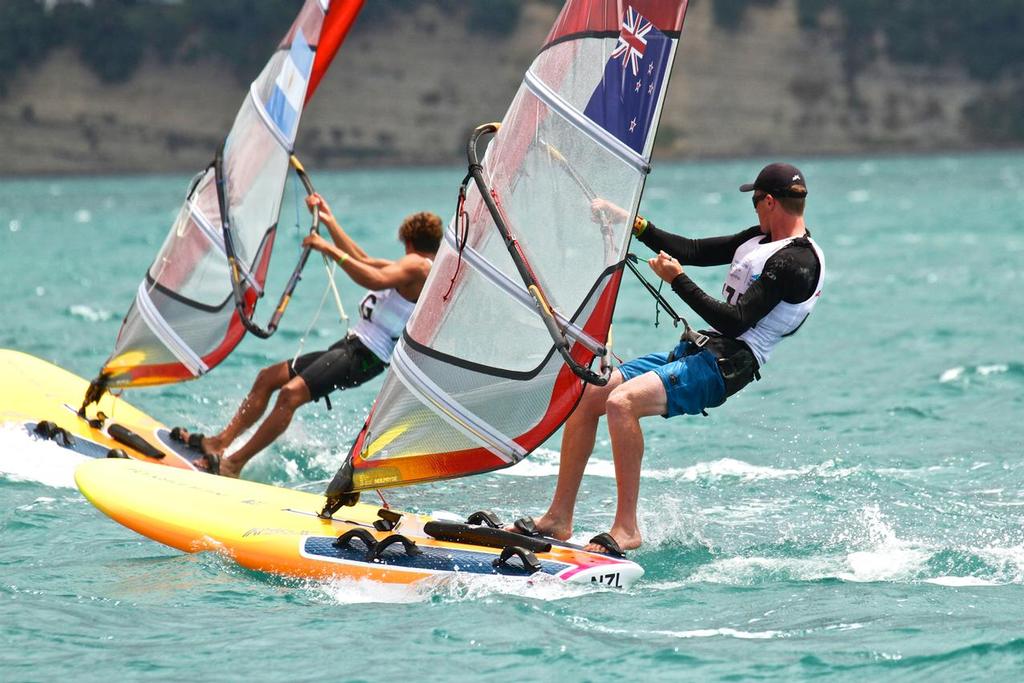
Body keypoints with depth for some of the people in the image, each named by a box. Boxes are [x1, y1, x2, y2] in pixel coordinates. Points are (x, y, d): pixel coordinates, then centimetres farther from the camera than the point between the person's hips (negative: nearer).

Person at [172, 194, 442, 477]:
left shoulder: (418, 265, -8)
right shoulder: (408, 269, 24)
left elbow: (375, 280, -27)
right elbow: (362, 261, 30)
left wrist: (330, 249, -24)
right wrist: (328, 221, 28)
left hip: (365, 357, -11)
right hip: (351, 345, 11)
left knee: (292, 392, -27)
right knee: (267, 377, 9)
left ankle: (235, 463, -29)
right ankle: (221, 442, 6)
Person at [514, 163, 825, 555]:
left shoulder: (797, 262, -13)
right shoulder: (761, 239, 17)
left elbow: (735, 322, -20)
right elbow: (693, 251, 22)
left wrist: (678, 280, -13)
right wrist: (631, 223, 17)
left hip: (725, 366, -10)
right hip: (694, 350, 10)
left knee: (622, 402, -30)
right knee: (587, 395, 0)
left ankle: (627, 529, -26)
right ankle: (558, 519, 2)